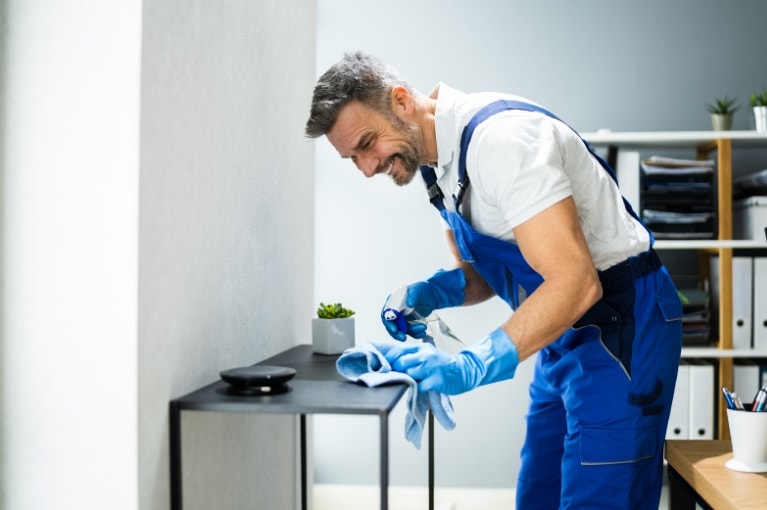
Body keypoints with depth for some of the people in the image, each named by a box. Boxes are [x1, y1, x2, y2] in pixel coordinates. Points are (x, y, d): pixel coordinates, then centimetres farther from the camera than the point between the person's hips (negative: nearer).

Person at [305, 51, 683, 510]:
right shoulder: (437, 163, 5)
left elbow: (575, 283, -29)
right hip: (563, 332, 9)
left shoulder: (499, 136, -24)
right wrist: (432, 291, -6)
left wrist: (472, 365, -33)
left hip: (621, 323, -9)